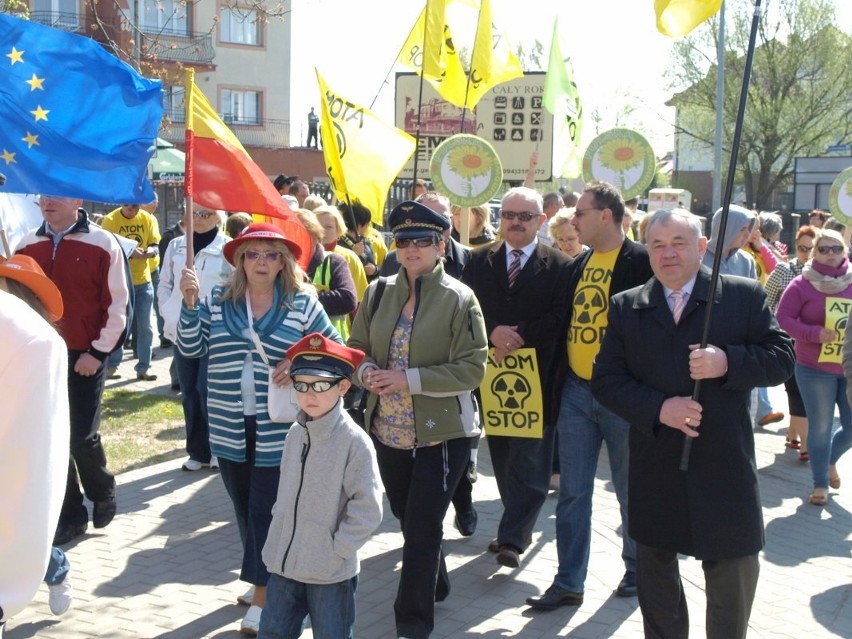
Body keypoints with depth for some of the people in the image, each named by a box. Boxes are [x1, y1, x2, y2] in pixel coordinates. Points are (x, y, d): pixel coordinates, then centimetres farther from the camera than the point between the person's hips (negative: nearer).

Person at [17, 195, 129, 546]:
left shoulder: (102, 244, -8)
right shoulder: (27, 245, 5)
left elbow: (117, 304, -7)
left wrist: (98, 352, -10)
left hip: (83, 358, -4)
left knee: (82, 436, -4)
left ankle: (103, 493, 26)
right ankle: (70, 515, 19)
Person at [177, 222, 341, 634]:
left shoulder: (303, 302, -5)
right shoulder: (217, 300, 3)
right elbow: (190, 348, -2)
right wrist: (190, 302, -15)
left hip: (279, 429, -4)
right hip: (230, 427, 4)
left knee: (266, 510, 0)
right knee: (245, 508, 16)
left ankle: (264, 594, 13)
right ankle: (265, 578, 34)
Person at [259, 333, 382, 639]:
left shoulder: (355, 441, -17)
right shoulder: (295, 434, 3)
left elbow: (367, 510, -17)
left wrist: (337, 549, -15)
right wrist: (280, 537, 11)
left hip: (331, 570, -6)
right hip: (284, 562, 6)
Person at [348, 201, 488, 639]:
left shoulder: (459, 299, -11)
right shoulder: (379, 292, 3)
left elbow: (472, 369, -16)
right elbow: (357, 349, 9)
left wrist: (410, 379, -23)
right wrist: (367, 372, -14)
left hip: (441, 433, -5)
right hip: (387, 430, 5)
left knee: (421, 529, -2)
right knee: (407, 519, 21)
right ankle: (434, 583, 47)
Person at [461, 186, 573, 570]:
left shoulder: (558, 265, -1)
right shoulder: (479, 261, 9)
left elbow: (561, 318, -9)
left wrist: (519, 337, -17)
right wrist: (493, 332, -13)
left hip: (538, 375, -4)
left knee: (530, 461, -4)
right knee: (503, 457, 12)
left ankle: (513, 538, 0)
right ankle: (520, 527, 25)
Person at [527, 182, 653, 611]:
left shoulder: (640, 262, -9)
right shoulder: (578, 266, 12)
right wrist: (557, 381, 12)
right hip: (576, 392, 6)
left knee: (630, 491, 11)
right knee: (572, 492, 8)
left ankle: (636, 569, 30)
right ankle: (568, 582, 16)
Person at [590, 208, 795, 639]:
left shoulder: (744, 296, -1)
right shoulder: (626, 307, 4)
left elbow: (782, 358, -3)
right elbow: (605, 378, -1)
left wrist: (728, 362, -21)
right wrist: (658, 408, -16)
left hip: (724, 467, -2)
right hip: (655, 468, 2)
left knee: (734, 570, 8)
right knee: (655, 570, 16)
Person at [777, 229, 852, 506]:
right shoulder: (803, 284, -6)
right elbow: (783, 317, -9)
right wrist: (815, 333, -21)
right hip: (815, 369, -3)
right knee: (821, 428, 2)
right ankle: (820, 483, 19)